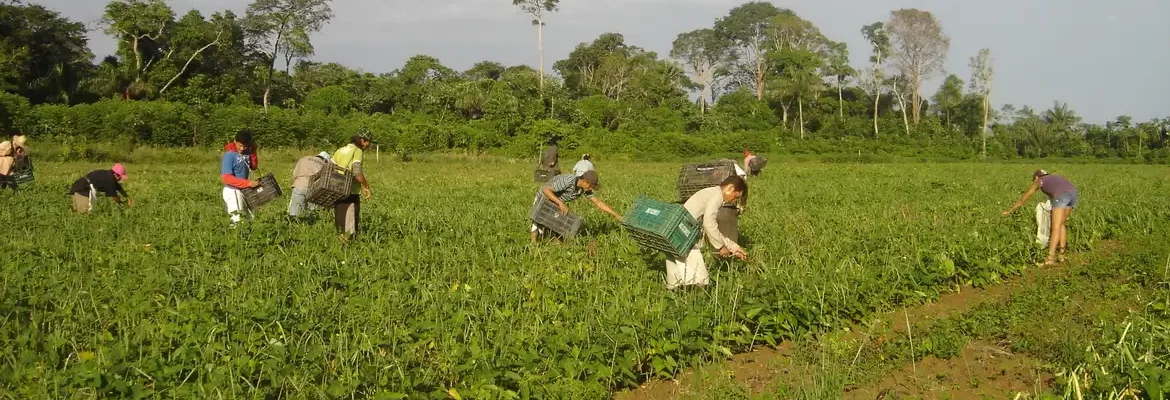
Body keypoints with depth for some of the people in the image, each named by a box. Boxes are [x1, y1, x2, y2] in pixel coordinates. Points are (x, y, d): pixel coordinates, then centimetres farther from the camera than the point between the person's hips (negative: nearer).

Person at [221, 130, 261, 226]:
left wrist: (253, 151, -5)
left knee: (252, 218, 12)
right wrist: (248, 183, -28)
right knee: (237, 220, -10)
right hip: (232, 191, -8)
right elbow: (226, 178, -24)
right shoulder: (229, 155, -18)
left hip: (244, 191, 8)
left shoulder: (245, 153, 2)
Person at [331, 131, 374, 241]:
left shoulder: (339, 151, 15)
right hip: (350, 193, -7)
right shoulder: (357, 151, -6)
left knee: (340, 223, 13)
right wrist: (366, 186, -7)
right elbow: (357, 172, -18)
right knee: (349, 228, -3)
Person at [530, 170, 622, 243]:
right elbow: (545, 189, -35)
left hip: (555, 203, 7)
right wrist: (561, 203, -41)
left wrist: (617, 215, -13)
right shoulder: (567, 182, -38)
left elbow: (598, 202, -11)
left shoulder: (585, 189, -16)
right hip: (543, 200, -7)